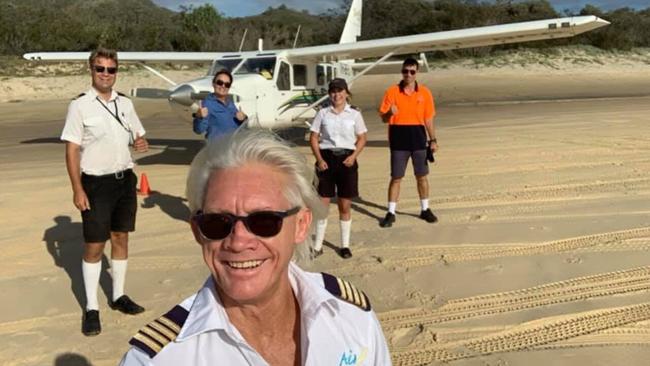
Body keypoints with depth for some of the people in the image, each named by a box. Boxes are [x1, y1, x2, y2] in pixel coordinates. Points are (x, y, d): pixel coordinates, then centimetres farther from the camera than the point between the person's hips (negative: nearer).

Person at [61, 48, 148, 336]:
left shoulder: (125, 103, 7)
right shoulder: (80, 105, -8)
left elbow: (137, 136, 17)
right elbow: (71, 150, -10)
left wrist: (140, 143, -8)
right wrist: (77, 190, -15)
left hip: (125, 180, 5)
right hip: (96, 183, -5)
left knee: (121, 238, 12)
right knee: (94, 245, 1)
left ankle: (118, 296, 26)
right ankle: (91, 308, 13)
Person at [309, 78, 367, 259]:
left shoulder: (354, 114, 4)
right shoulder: (323, 113, 4)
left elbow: (362, 138, 6)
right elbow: (313, 137, 4)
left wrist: (353, 156, -10)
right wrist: (319, 159, -8)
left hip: (346, 159, 0)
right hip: (327, 158, 0)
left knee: (345, 206, 7)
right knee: (322, 204, 2)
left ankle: (345, 245, 20)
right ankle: (317, 246, 13)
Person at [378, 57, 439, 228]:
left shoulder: (425, 93, 2)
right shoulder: (392, 92, -2)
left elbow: (428, 119, 6)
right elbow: (384, 118, -1)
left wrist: (433, 140, 2)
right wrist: (390, 113, -24)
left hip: (418, 138, 2)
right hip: (398, 138, -2)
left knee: (422, 176, 10)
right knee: (396, 177, 3)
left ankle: (425, 209, 26)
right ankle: (391, 213, 11)